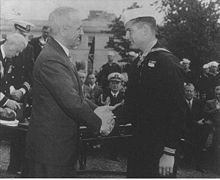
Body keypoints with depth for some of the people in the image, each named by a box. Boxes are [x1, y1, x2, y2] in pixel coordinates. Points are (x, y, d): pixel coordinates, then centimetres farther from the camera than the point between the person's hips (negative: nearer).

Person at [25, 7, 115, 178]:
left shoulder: (59, 55, 12)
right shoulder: (50, 60, -22)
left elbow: (74, 94, 13)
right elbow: (71, 102, -26)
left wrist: (95, 109, -4)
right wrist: (98, 123, -13)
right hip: (50, 149, -10)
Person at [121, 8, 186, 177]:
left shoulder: (168, 62, -16)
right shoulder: (138, 62, 11)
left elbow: (178, 110, -20)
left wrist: (169, 153, -20)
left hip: (159, 145, -8)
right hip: (139, 141, 8)